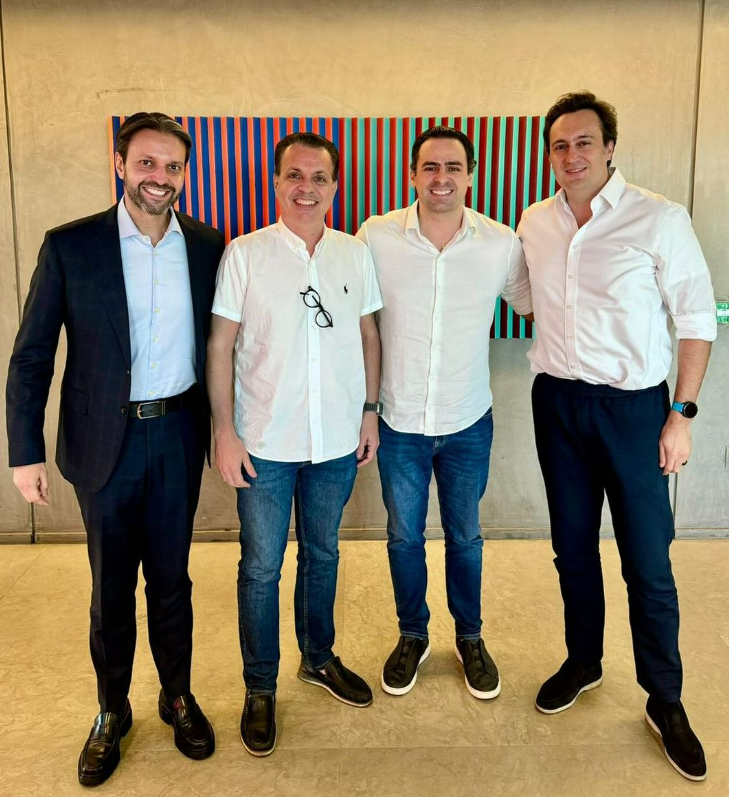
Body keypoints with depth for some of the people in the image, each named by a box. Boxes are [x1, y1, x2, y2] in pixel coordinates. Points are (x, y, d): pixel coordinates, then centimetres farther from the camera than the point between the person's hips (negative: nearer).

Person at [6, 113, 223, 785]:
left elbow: (217, 340, 9)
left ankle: (178, 695, 37)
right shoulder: (70, 246, -7)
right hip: (105, 440, -1)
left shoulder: (206, 246, 0)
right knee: (111, 585, 13)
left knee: (171, 577, 15)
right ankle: (112, 711, 34)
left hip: (179, 434, 2)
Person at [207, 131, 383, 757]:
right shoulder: (244, 254, -7)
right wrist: (225, 432, -10)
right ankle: (260, 688, 27)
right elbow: (220, 346, -6)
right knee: (262, 568, 9)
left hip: (336, 441, 3)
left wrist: (370, 410, 7)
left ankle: (319, 658, 41)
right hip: (266, 443, -3)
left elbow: (369, 335, 10)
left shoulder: (355, 254, 2)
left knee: (322, 553, 19)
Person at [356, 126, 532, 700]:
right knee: (404, 536, 15)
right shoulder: (375, 237, -10)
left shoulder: (501, 244, -9)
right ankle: (413, 636, 38)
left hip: (468, 424, 0)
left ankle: (470, 638, 39)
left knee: (465, 537, 16)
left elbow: (533, 304, 8)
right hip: (400, 422, 0)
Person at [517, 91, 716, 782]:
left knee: (647, 562, 3)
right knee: (572, 545, 16)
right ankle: (583, 661, 37)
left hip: (633, 405, -4)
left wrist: (682, 413, -9)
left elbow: (697, 320, -6)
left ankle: (665, 702, 23)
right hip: (557, 402, 4)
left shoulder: (659, 219, -9)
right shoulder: (533, 223, 3)